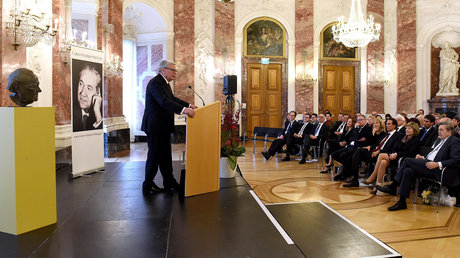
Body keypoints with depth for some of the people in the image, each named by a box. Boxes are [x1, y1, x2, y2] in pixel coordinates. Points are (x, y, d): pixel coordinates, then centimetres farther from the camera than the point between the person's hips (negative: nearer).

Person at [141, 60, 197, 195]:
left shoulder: (164, 83, 15)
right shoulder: (155, 83, -18)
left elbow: (172, 98, 24)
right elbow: (164, 102, -32)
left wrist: (189, 105, 13)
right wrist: (183, 110, -42)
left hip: (164, 127, 10)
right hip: (155, 127, -10)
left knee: (165, 155, 16)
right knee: (154, 156, -2)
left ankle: (169, 182, 26)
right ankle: (147, 186, 10)